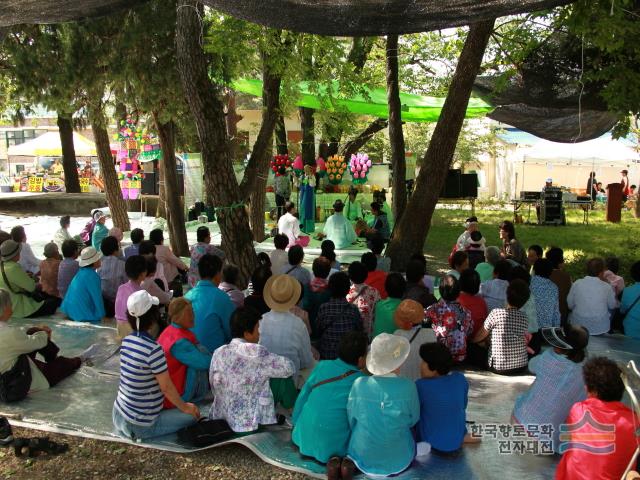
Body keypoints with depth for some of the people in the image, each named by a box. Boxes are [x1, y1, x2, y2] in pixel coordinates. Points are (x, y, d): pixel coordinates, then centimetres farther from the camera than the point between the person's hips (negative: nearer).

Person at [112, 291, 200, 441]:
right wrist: (185, 407, -1)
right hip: (140, 426, -8)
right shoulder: (153, 349, -25)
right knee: (193, 415, 2)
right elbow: (166, 387, -18)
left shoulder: (126, 341, -2)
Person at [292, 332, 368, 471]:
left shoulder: (322, 366, -3)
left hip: (306, 437, 4)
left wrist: (295, 423, 18)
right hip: (336, 442, -4)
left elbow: (303, 396, 4)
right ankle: (344, 458, -2)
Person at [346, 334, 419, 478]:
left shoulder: (359, 384, -17)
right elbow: (413, 420, -5)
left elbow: (351, 419, -3)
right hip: (398, 459, -2)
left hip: (363, 455, 2)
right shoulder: (408, 387, -21)